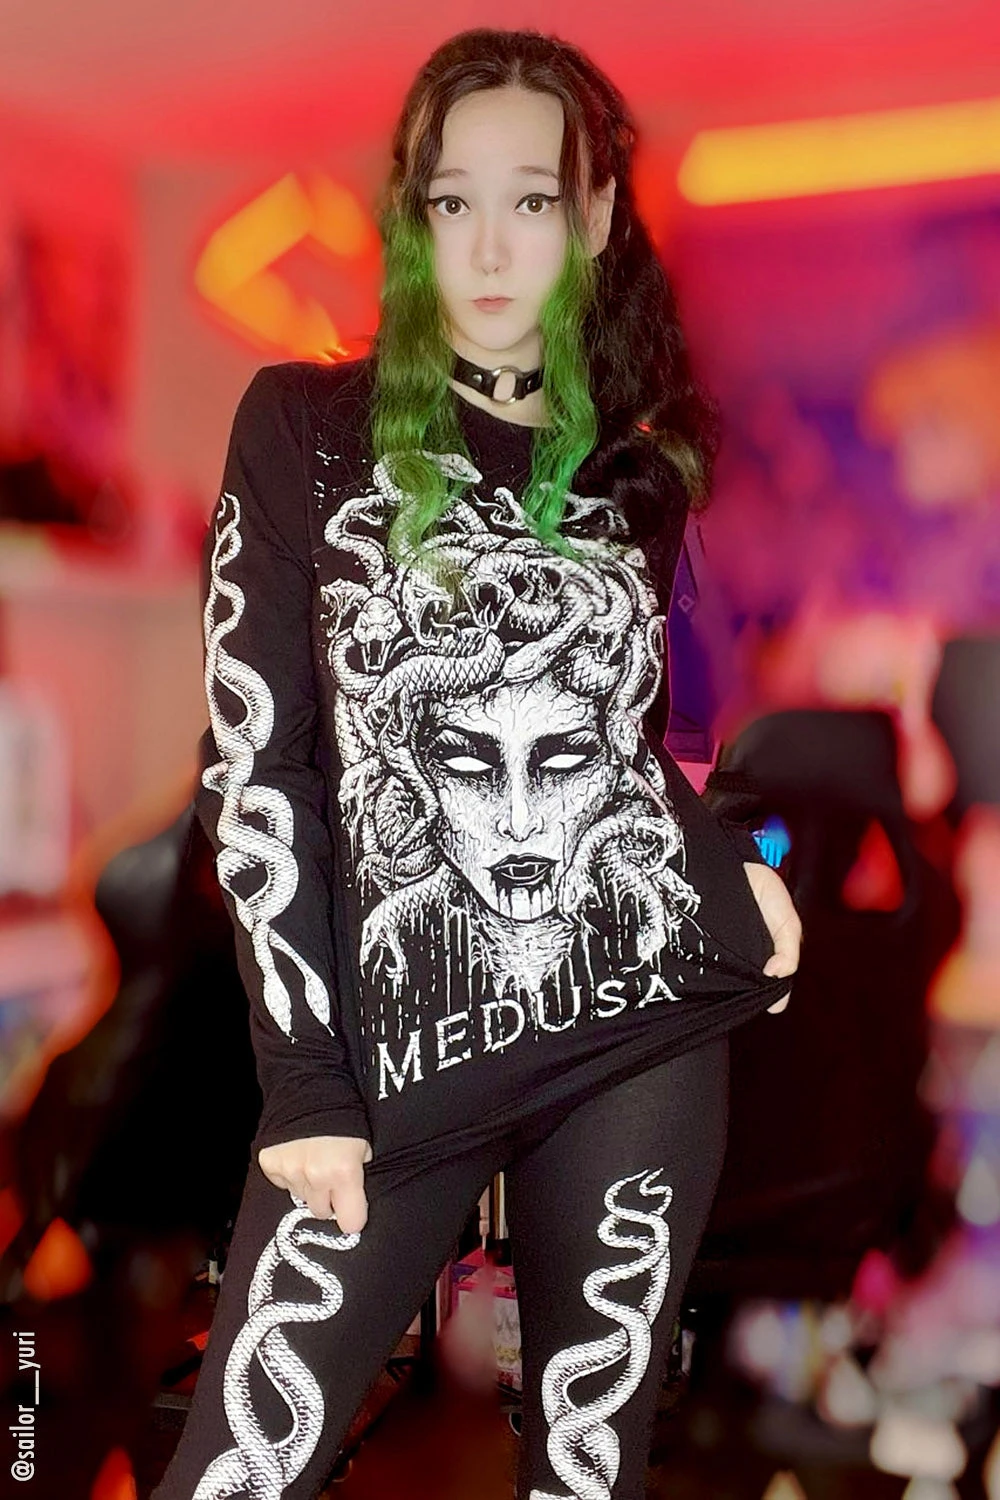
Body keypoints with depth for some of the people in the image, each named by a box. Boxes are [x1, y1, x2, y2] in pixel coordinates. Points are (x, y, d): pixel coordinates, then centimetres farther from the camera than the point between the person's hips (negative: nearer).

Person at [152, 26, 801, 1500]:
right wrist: (308, 1081, -8)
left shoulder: (635, 466, 11)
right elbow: (256, 765, -3)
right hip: (397, 1049, -2)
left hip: (649, 1025, 3)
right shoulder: (304, 429, 1)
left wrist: (739, 864, 2)